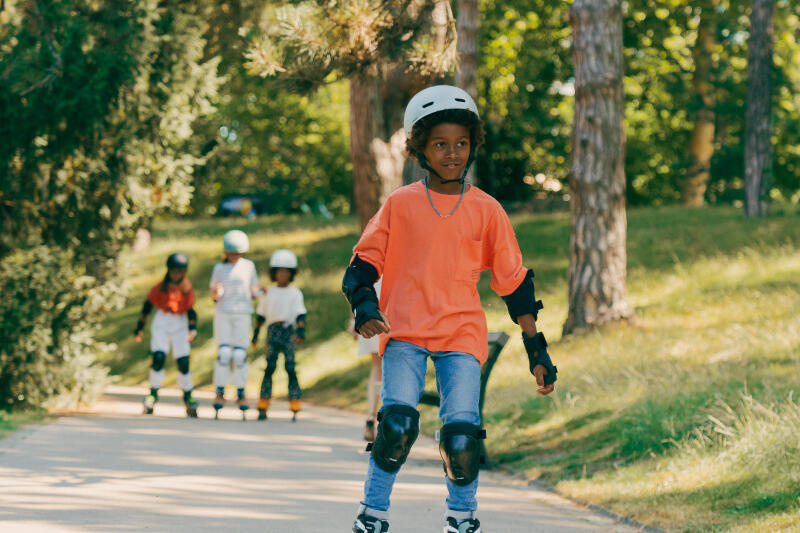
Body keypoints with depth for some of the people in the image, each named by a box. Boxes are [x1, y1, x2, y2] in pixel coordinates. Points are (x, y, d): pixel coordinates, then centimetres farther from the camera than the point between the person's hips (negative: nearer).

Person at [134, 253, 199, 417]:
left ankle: (187, 397, 13)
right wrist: (140, 327, 7)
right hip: (161, 323, -1)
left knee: (184, 362, -4)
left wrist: (193, 328, -8)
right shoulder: (161, 287, -3)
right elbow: (148, 305, 5)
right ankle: (153, 394, -2)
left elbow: (190, 310, 6)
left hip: (180, 325, 1)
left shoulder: (187, 288, 1)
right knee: (158, 357, -16)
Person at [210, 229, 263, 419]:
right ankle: (220, 392, 0)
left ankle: (241, 393, 6)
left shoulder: (248, 267, 6)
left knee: (240, 354, -2)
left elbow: (253, 291, 12)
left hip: (242, 313, 0)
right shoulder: (219, 268, 4)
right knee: (223, 353, -7)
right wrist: (217, 293, -17)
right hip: (223, 313, 0)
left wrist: (260, 292, -10)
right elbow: (214, 295, 6)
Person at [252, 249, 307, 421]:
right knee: (270, 367, -7)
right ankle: (263, 407, -5)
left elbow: (300, 314, -1)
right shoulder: (269, 292, 13)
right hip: (273, 331, 1)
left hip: (289, 331, -1)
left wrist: (301, 331, -16)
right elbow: (261, 315, 19)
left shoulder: (295, 293, 7)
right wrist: (255, 333, 17)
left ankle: (295, 407, -8)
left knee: (290, 368, -8)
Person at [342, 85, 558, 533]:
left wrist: (536, 349, 11)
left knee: (461, 438, -13)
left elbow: (514, 281, 12)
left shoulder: (486, 210, 8)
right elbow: (365, 260, 9)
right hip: (404, 329, -1)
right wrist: (365, 307, -10)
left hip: (462, 332, 1)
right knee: (398, 423, -20)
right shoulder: (400, 204, 5)